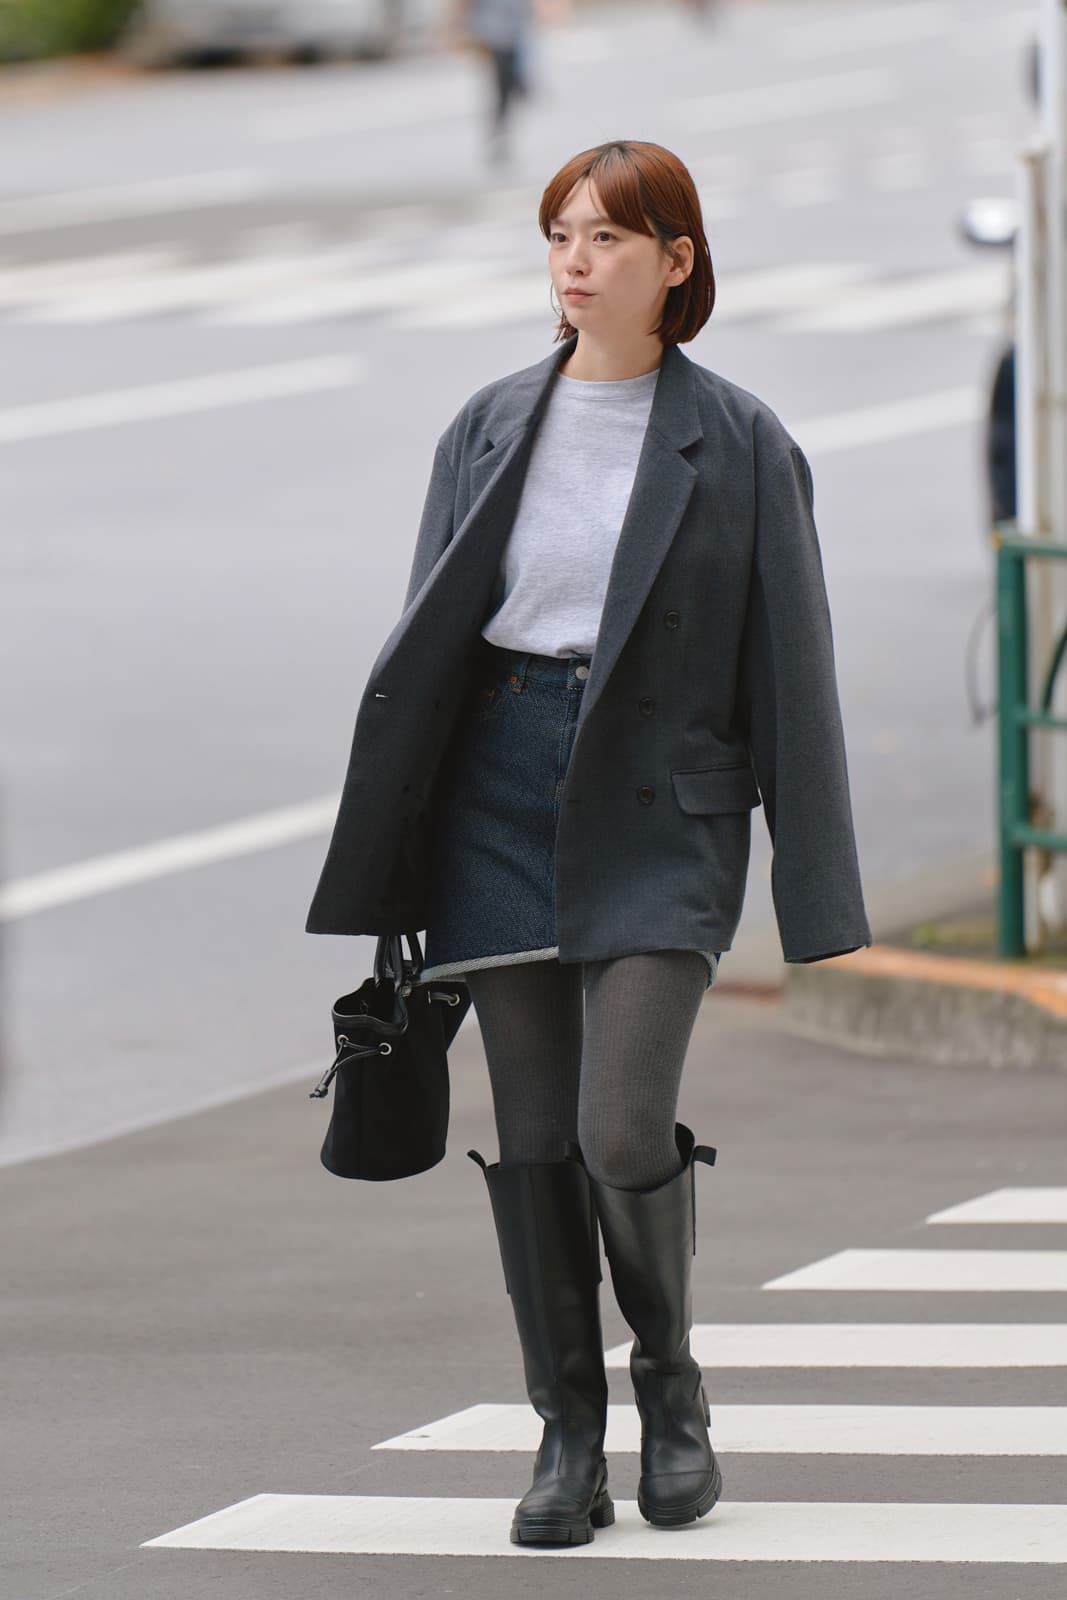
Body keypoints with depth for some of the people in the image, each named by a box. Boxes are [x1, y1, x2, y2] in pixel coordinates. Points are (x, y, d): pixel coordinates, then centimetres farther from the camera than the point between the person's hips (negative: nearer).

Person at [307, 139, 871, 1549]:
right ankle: (569, 1441, 13)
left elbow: (792, 665, 0)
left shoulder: (738, 443, -1)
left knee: (622, 1129, -14)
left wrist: (816, 890, -4)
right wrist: (388, 863, 8)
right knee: (534, 1139, 3)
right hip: (504, 790, 3)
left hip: (661, 808, -3)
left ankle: (671, 1379, 11)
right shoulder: (491, 429, 8)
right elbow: (426, 641, 11)